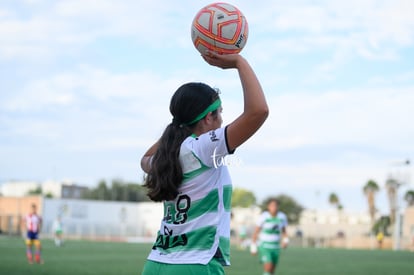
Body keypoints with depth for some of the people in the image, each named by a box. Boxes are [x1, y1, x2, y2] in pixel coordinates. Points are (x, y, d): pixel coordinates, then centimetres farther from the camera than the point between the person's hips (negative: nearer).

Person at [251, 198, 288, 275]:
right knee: (268, 267, -22)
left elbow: (284, 231, 10)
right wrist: (253, 247, -5)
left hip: (275, 248, 5)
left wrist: (285, 240, -10)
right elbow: (256, 231, -7)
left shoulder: (282, 216, -6)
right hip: (264, 246, -5)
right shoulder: (264, 216, -17)